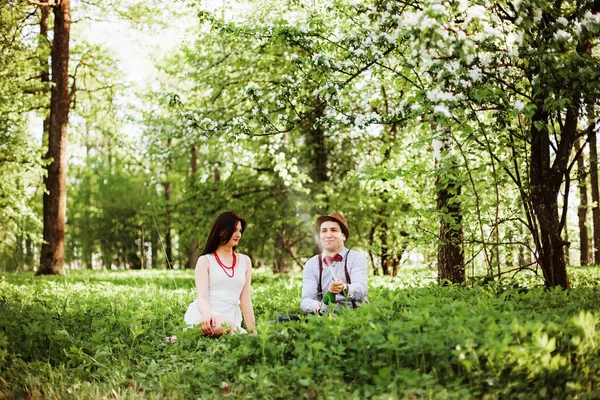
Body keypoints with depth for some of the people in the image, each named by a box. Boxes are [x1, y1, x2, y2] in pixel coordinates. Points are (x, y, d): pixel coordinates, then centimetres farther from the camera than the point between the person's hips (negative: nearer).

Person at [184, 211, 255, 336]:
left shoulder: (245, 261, 16)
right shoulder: (205, 261, 5)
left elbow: (245, 300, 15)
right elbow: (202, 296, -7)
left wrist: (252, 330, 8)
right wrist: (206, 315, -29)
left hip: (230, 320, 2)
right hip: (203, 317, -2)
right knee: (218, 326, -38)